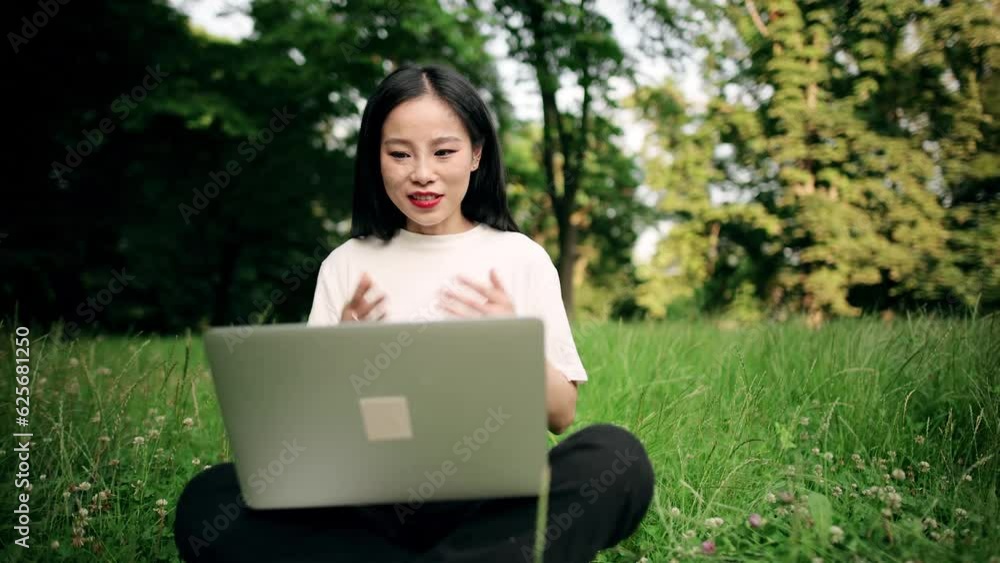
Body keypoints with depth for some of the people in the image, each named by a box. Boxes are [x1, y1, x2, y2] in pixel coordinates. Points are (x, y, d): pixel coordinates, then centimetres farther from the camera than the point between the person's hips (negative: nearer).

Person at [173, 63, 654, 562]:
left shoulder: (521, 258, 9)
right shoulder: (346, 265, 11)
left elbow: (561, 416, 7)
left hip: (490, 498, -1)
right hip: (372, 496, 2)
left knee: (616, 456, -31)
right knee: (208, 499, -26)